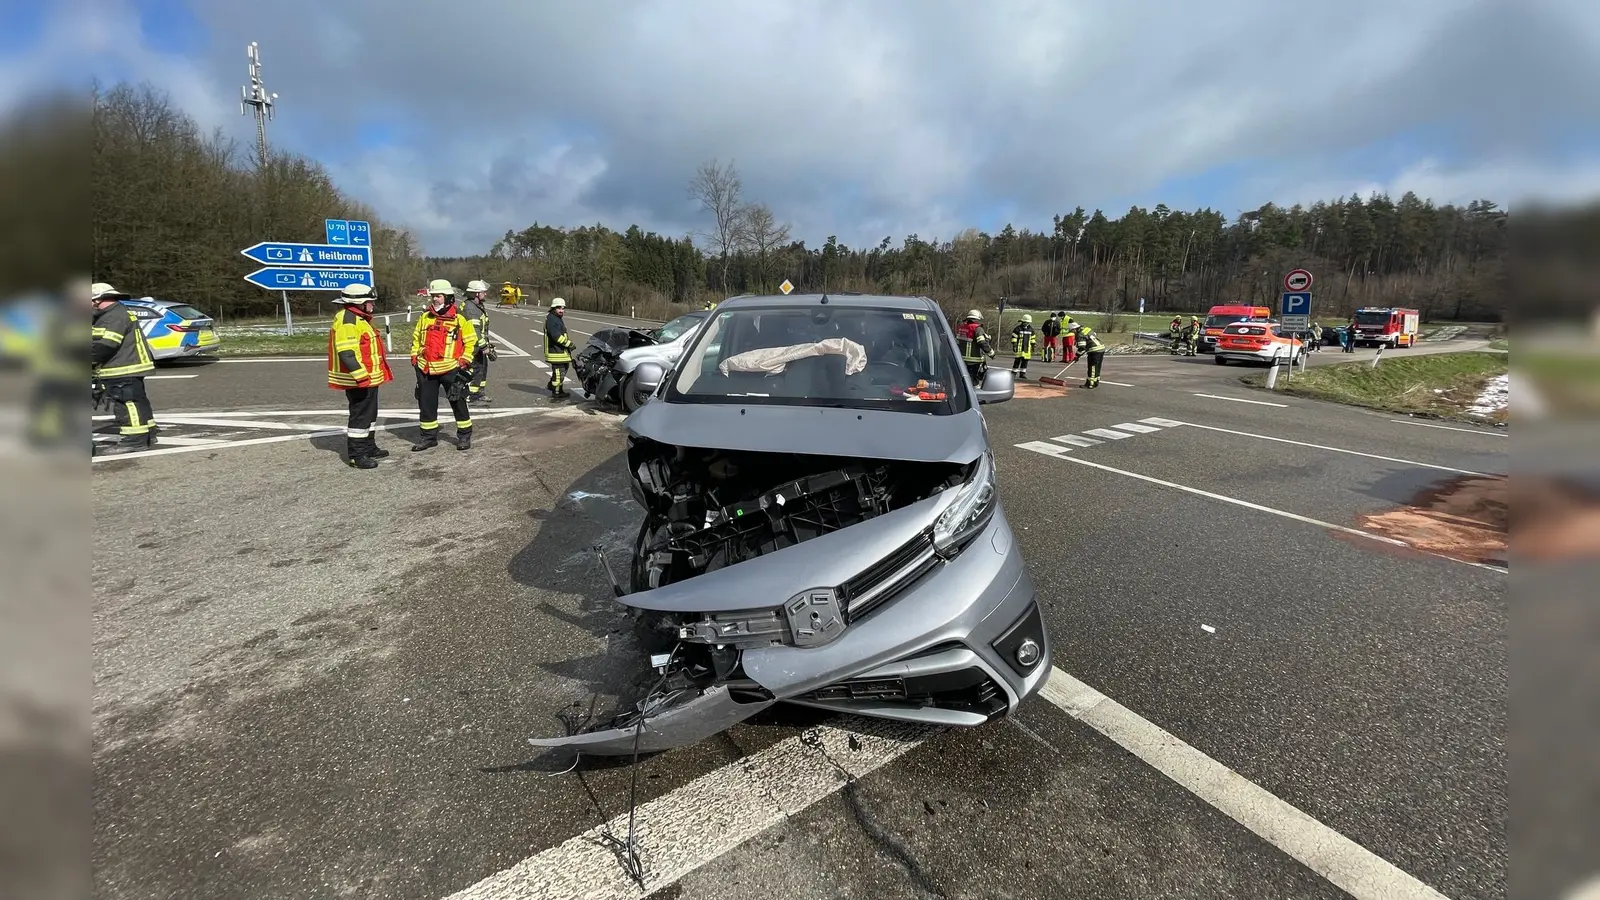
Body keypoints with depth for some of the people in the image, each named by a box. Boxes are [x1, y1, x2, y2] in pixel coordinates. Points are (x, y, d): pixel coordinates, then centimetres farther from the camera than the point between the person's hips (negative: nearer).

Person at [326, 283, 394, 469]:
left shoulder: (359, 319, 17)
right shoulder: (347, 320, -18)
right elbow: (346, 352, -27)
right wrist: (361, 376, -29)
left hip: (368, 378, 11)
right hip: (358, 380, -11)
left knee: (369, 414, 20)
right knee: (360, 416, -6)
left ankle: (369, 447, 32)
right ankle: (356, 455, 0)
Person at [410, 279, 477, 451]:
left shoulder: (459, 319, -4)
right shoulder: (425, 317, 9)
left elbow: (471, 340, 1)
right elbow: (416, 337, 22)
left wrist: (465, 360, -5)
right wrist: (414, 356, 13)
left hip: (450, 369, -5)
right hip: (426, 370, 5)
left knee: (458, 402, 3)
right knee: (426, 404, 10)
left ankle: (465, 435, 15)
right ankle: (429, 436, 22)